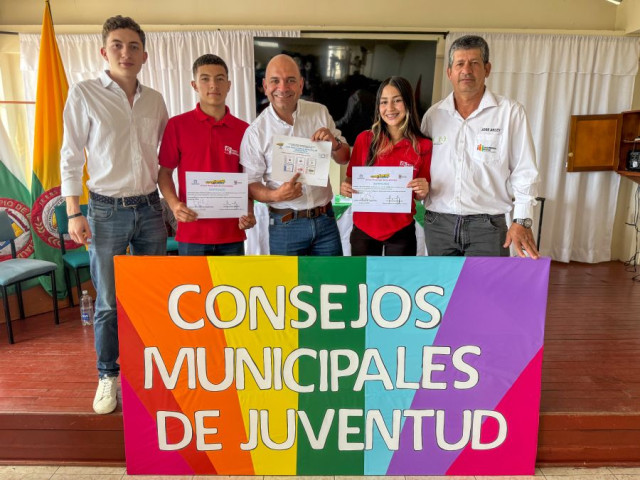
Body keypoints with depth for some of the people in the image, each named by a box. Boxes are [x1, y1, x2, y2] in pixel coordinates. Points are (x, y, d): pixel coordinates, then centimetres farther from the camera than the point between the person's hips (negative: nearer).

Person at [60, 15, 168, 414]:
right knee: (109, 303, 4)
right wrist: (74, 213, -7)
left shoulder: (155, 100, 8)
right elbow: (71, 157, -2)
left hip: (150, 208, 4)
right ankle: (108, 377, 22)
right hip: (107, 210, -3)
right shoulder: (84, 94, -2)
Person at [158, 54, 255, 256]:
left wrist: (249, 213, -5)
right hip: (192, 233, -1)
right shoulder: (177, 125, 0)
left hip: (232, 233, 2)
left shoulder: (243, 129, 4)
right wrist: (174, 205, -13)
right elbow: (165, 172, 4)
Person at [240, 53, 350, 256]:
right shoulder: (256, 132, -8)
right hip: (284, 225, -3)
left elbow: (344, 158, 9)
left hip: (325, 219, 3)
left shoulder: (320, 112, 2)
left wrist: (334, 143, -13)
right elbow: (250, 184, -4)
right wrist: (275, 195, -24)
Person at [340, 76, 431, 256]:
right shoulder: (364, 139, -4)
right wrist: (345, 188, -14)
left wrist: (423, 191, -17)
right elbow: (351, 179, 7)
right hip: (363, 229, 1)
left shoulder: (423, 146, -6)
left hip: (401, 231, -1)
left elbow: (420, 196, 3)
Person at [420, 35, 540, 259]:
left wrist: (522, 221, -8)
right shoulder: (433, 115, 7)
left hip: (487, 224, -2)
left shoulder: (510, 112, -2)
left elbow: (524, 172, -2)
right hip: (438, 223, 3)